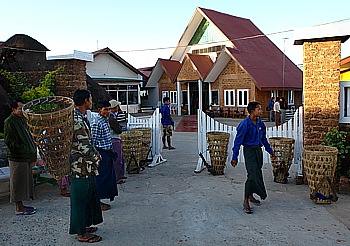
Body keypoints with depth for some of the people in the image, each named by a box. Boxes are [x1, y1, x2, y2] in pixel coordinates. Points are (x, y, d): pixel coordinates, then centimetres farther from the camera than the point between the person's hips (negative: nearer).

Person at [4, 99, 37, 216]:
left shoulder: (22, 120, 16)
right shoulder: (9, 122, -13)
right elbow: (9, 141, -18)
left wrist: (32, 153, 13)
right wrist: (23, 150, -18)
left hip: (25, 158, 9)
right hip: (17, 158, -9)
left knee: (25, 181, 15)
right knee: (18, 183, -1)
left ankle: (21, 205, 26)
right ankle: (19, 209, 7)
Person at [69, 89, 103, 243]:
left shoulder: (81, 116, 12)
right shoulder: (76, 119, -21)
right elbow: (83, 145, -23)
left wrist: (93, 154, 13)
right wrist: (96, 157, -9)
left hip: (85, 166, 10)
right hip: (80, 166, -10)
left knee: (87, 197, 19)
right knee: (80, 198, 0)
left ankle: (83, 225, 33)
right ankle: (82, 233, 12)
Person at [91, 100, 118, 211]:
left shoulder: (106, 121, 12)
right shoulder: (96, 123, -17)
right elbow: (93, 141, -18)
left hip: (107, 153, 10)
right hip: (101, 153, -10)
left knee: (109, 176, 13)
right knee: (101, 178, -1)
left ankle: (100, 200, 23)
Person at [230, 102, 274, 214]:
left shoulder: (260, 123, 7)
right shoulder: (244, 124, -14)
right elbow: (238, 140, -12)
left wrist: (270, 150, 27)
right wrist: (234, 157, -13)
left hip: (258, 150, 8)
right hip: (249, 150, -7)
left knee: (257, 173, 12)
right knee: (252, 175, -15)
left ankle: (250, 196, 29)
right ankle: (246, 201, -8)